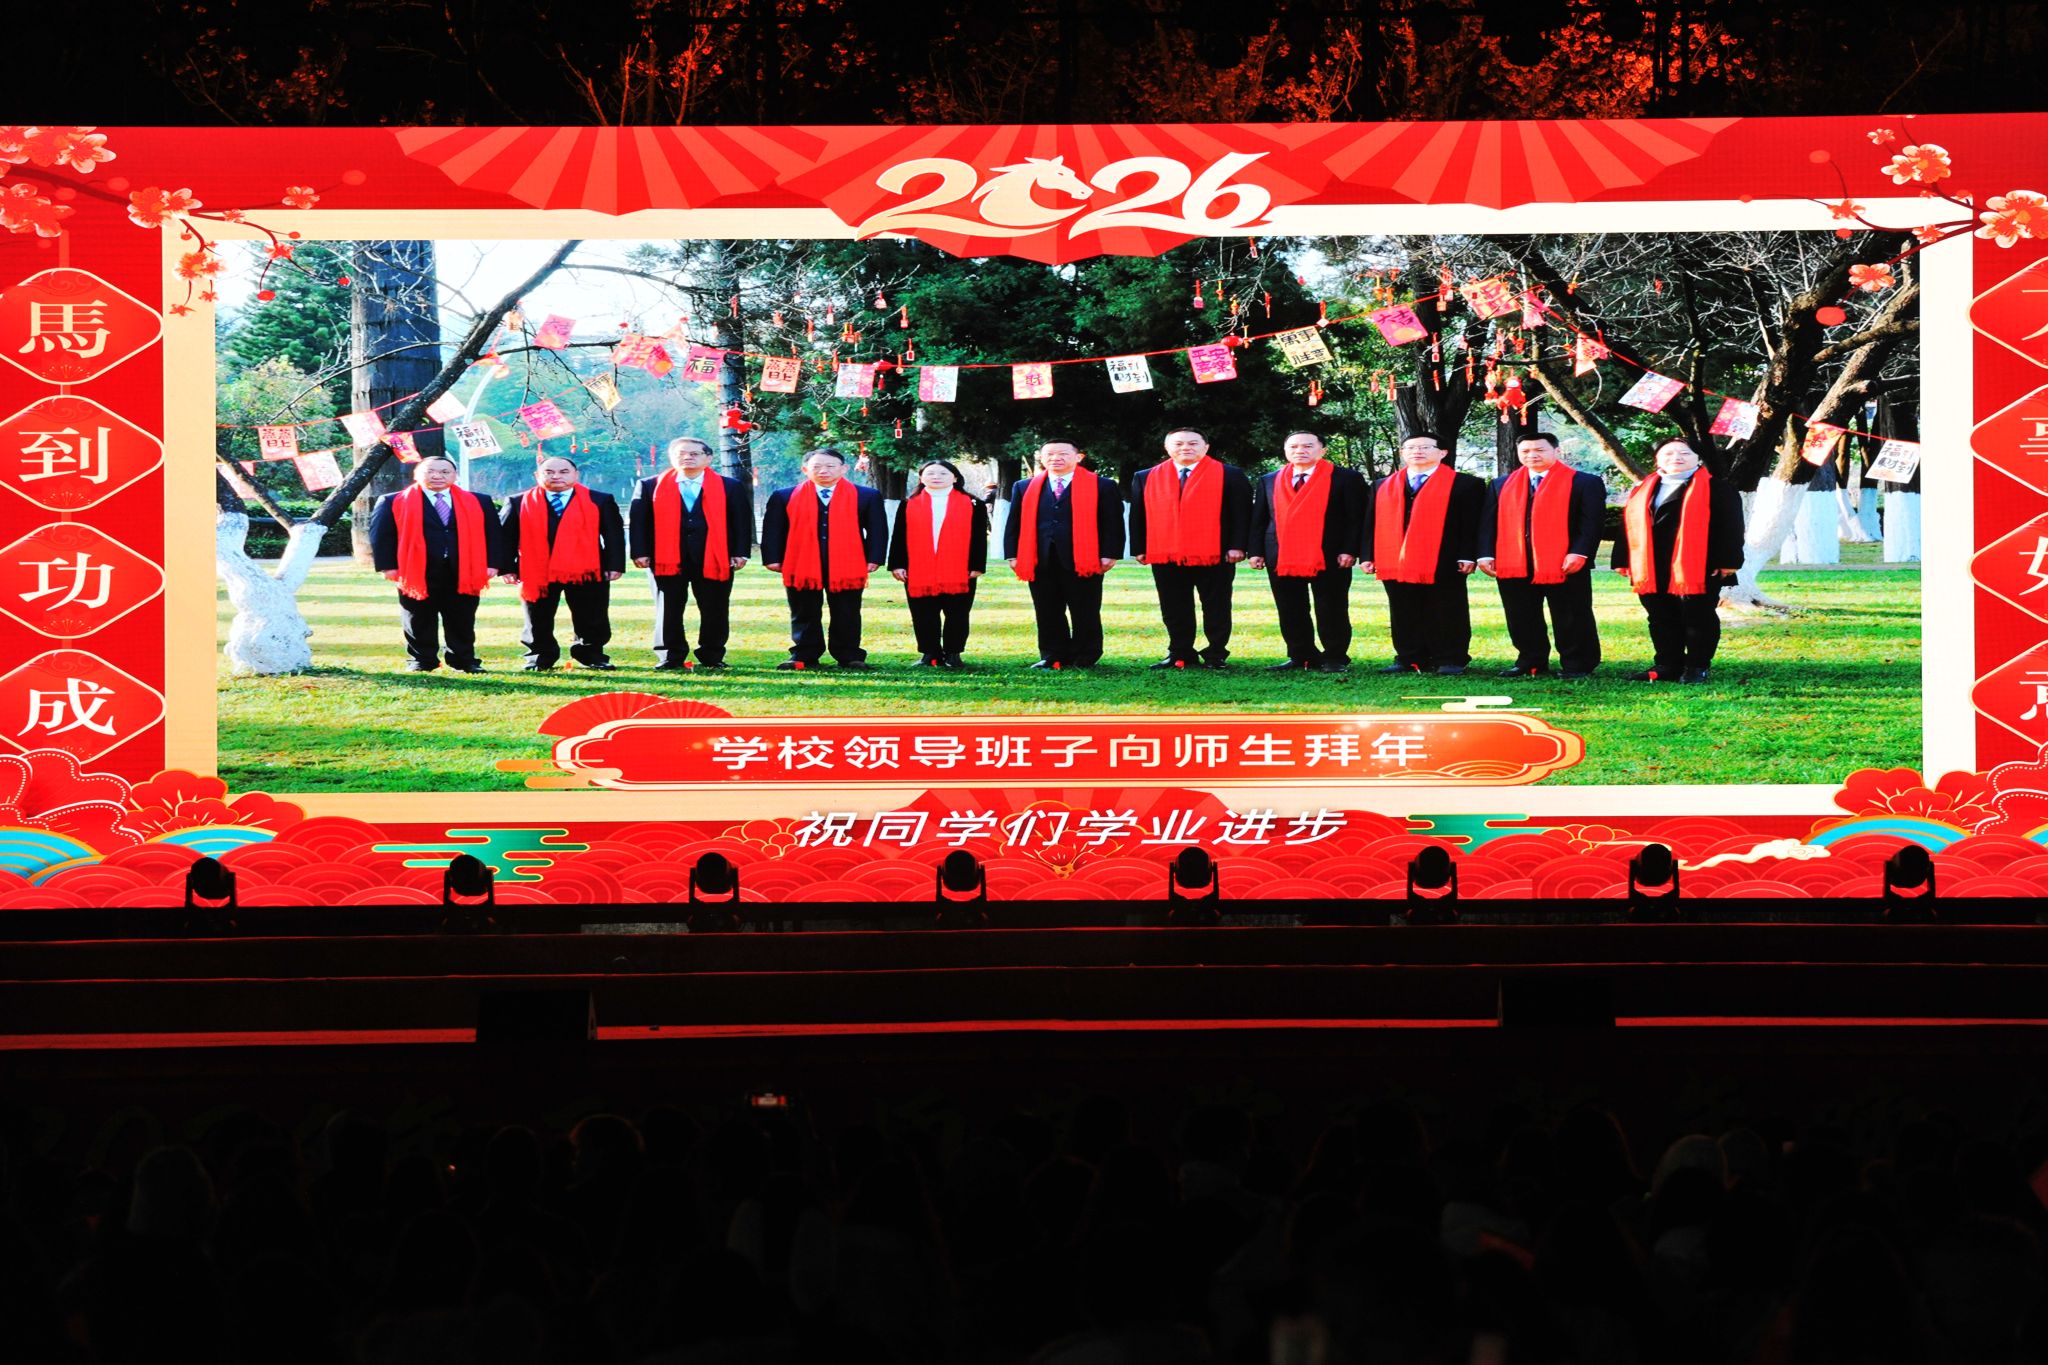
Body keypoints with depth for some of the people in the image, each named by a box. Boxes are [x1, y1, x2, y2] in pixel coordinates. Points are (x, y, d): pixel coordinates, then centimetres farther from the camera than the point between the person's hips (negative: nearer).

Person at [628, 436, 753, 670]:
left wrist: (740, 553, -3)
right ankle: (670, 657, 8)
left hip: (713, 559, 0)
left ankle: (712, 657, 10)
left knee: (714, 611, 1)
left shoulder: (731, 487, 10)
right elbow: (639, 521, 6)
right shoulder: (651, 487, 10)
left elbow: (741, 521, 7)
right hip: (667, 558, 0)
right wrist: (640, 552, -4)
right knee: (669, 611, 1)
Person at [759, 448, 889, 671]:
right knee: (804, 616, 5)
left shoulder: (866, 497, 7)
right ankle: (804, 657, 11)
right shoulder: (785, 497, 7)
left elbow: (877, 529, 5)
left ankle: (849, 657, 10)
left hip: (848, 567, 0)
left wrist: (873, 559, -4)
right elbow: (773, 529, 7)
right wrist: (773, 559, -3)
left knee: (846, 616, 3)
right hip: (801, 567, 0)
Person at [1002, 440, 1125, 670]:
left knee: (1085, 613, 1)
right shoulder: (1024, 487, 15)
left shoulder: (1102, 486, 5)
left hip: (1083, 560, -3)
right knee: (1049, 613, 4)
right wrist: (1013, 555, 4)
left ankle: (1084, 658, 8)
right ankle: (1053, 657, 10)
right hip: (1040, 561, 3)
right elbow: (1014, 523, 14)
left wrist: (1110, 555, -9)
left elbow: (1113, 523, 1)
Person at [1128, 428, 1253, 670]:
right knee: (1175, 611, 6)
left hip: (1214, 556, -3)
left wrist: (1237, 546, -11)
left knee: (1215, 608, 2)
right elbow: (1138, 515, 11)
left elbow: (1241, 513, -2)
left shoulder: (1229, 475, 3)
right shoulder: (1146, 478, 11)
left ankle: (1216, 654, 9)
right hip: (1165, 556, 3)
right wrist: (1139, 549, 4)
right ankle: (1180, 655, 13)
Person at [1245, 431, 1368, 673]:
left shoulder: (1346, 479, 1)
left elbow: (1356, 517, -3)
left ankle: (1335, 658, 5)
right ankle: (1301, 657, 12)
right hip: (1281, 559, 4)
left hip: (1330, 558, -4)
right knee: (1291, 612, 5)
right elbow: (1258, 520, 13)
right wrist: (1256, 552, 2)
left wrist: (1349, 551, -12)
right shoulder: (1268, 481, 14)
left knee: (1331, 611, -1)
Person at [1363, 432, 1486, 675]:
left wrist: (1467, 557, -11)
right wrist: (1369, 556, 6)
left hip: (1443, 564, -4)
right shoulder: (1383, 486, 17)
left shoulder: (1465, 485, 4)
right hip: (1396, 563, 4)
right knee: (1405, 616, 5)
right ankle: (1410, 660, 11)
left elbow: (1471, 523, -2)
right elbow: (1373, 524, 15)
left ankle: (1449, 661, 5)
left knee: (1446, 615, -1)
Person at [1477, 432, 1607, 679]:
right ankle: (1531, 663, 18)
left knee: (1571, 618, 1)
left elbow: (1590, 522, -5)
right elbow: (1489, 522, 12)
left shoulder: (1584, 483, 2)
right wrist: (1486, 555, -1)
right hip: (1512, 565, 4)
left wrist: (1579, 553, -17)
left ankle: (1575, 665, 9)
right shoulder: (1502, 485, 15)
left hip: (1564, 565, -4)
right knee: (1522, 620, 7)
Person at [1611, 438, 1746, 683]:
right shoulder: (1642, 491, 17)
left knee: (1697, 618, 0)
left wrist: (1728, 561, -12)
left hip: (1698, 569, -5)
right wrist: (1623, 560, 8)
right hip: (1652, 570, 5)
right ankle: (1667, 666, 15)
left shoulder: (1716, 489, 1)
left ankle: (1697, 668, 6)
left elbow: (1730, 527, -5)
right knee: (1661, 619, 8)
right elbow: (1629, 525, 16)